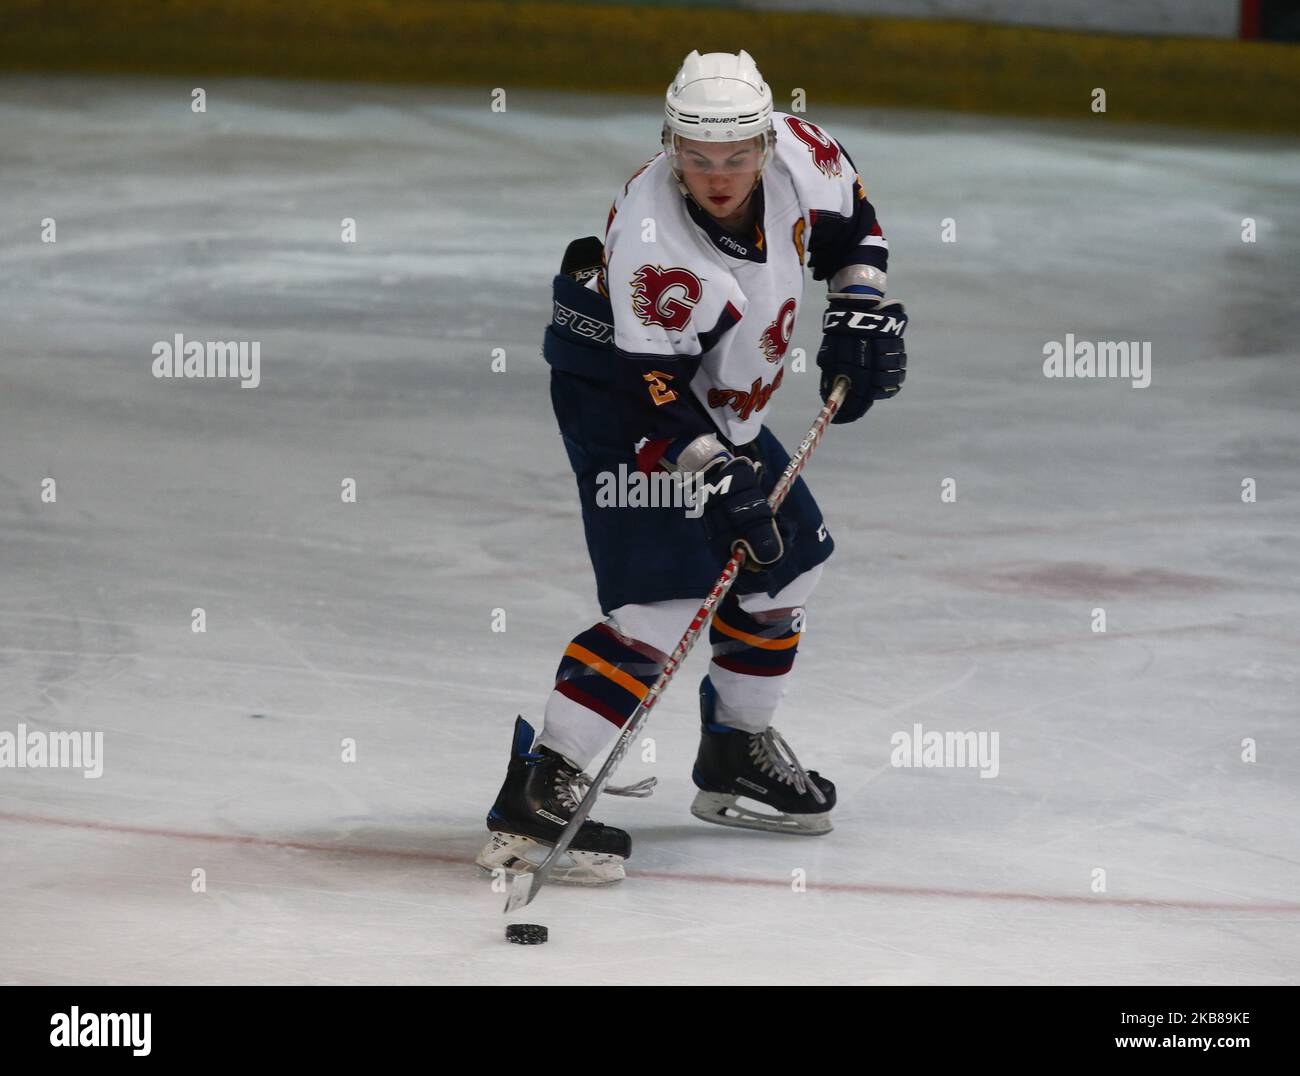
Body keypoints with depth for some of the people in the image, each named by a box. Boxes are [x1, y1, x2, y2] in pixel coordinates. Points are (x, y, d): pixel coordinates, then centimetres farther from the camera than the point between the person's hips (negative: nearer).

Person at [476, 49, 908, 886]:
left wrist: (860, 306, 0)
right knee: (666, 595, -21)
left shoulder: (796, 154, -15)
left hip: (718, 404, 8)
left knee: (787, 558, 16)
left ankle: (739, 754, 33)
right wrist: (716, 475, -36)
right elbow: (656, 394, -31)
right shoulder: (654, 242, -34)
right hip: (614, 388, -8)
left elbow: (848, 215, 9)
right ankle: (536, 794, -25)